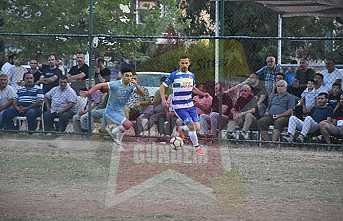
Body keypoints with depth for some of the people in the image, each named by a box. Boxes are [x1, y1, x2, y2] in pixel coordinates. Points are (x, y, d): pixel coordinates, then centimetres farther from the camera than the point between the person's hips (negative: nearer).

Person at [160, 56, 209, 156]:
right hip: (179, 106, -6)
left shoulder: (191, 75, 8)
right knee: (191, 126, -15)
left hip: (190, 105, 6)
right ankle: (197, 147, -4)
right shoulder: (174, 75, -9)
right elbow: (162, 87, -5)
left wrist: (203, 94, 10)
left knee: (197, 127, 0)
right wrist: (163, 100, -17)